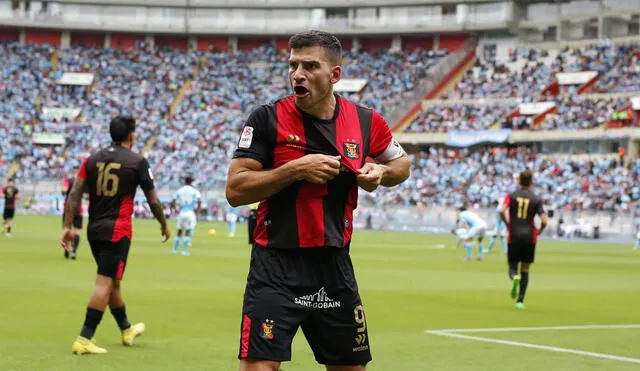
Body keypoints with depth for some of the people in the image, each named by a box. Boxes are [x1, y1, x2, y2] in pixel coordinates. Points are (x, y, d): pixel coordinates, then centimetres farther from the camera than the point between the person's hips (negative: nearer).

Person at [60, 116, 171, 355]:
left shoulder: (92, 160, 6)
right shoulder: (137, 162, -5)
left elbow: (75, 193, -1)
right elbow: (153, 200, 1)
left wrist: (67, 227, 0)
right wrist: (164, 225, 15)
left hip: (94, 230, 6)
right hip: (117, 231, -6)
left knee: (112, 281, 19)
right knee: (105, 283, -5)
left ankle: (127, 330, 37)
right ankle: (84, 340, -12)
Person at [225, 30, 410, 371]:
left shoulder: (367, 122, 2)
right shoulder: (267, 119, -7)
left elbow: (401, 164, 20)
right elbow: (235, 190, -11)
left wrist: (381, 172, -2)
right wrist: (296, 169, -20)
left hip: (335, 266, 4)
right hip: (276, 267, -4)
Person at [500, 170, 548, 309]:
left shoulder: (511, 196, 2)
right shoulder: (536, 199, 1)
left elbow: (502, 211, -15)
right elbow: (544, 221, -7)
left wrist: (508, 225, 0)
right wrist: (538, 232, 11)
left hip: (514, 236, 0)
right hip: (530, 237, 0)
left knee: (512, 266, 11)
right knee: (525, 270, 8)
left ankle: (514, 277, -25)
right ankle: (520, 300, 3)